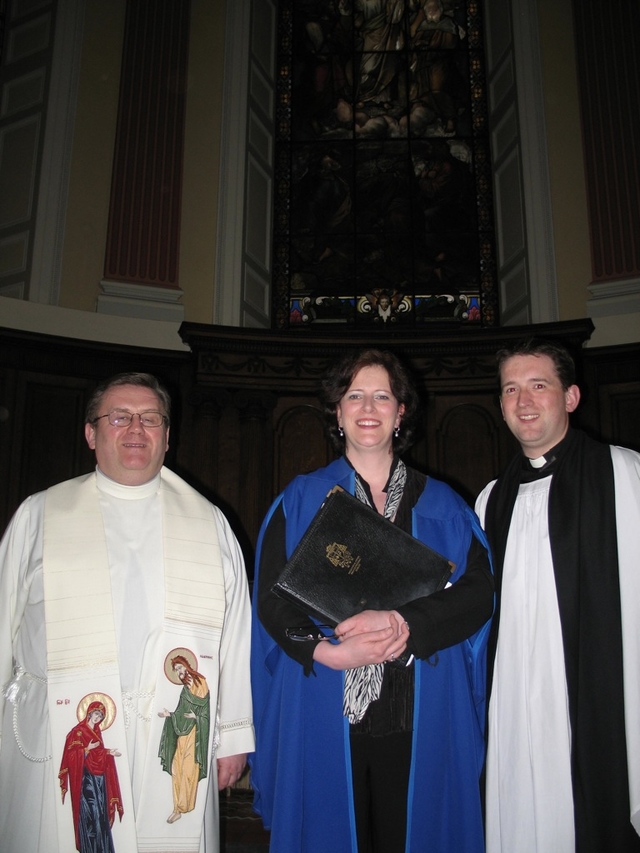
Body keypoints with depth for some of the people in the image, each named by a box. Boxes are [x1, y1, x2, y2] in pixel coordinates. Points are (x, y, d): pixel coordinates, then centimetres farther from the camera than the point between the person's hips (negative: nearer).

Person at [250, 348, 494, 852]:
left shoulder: (442, 505, 8)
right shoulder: (301, 500, 5)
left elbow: (479, 592, -3)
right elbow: (271, 597, -2)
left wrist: (402, 624, -17)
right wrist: (325, 651, -18)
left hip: (419, 720, 1)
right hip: (324, 717, 0)